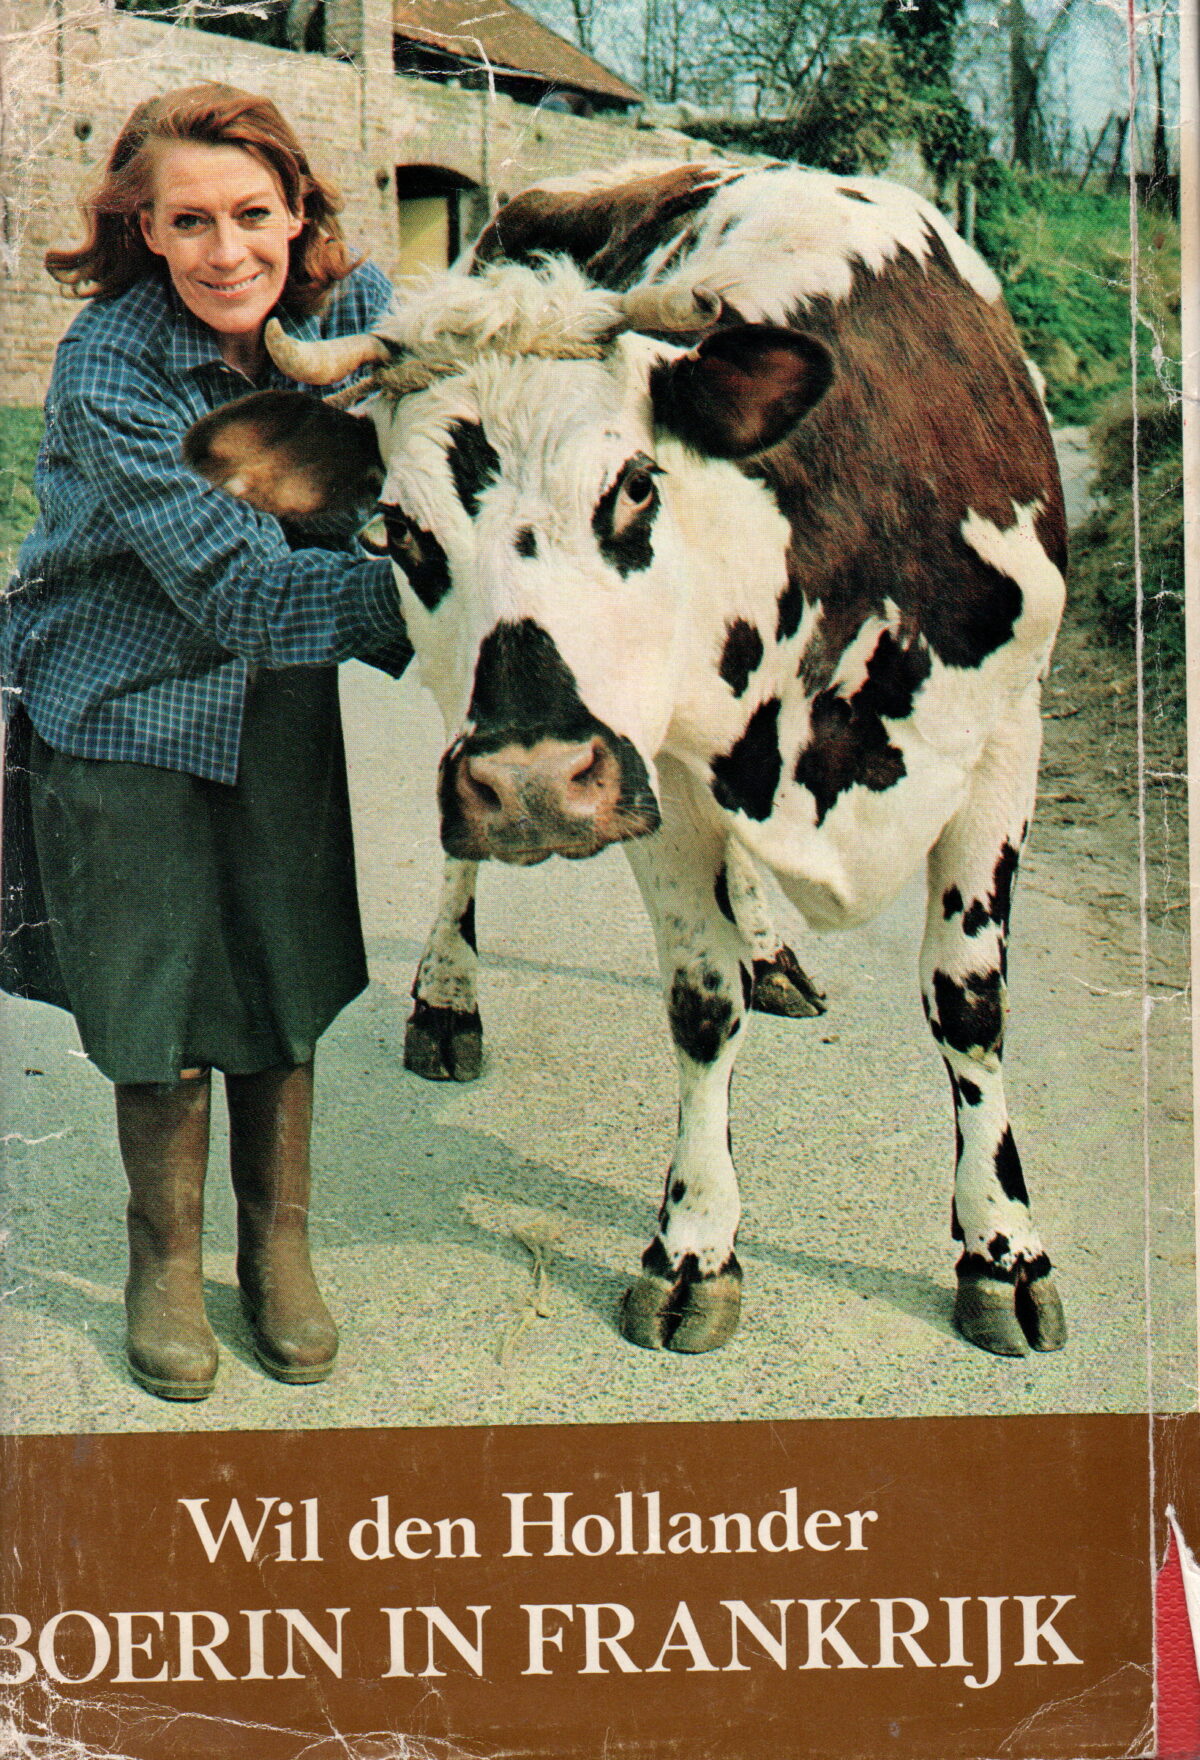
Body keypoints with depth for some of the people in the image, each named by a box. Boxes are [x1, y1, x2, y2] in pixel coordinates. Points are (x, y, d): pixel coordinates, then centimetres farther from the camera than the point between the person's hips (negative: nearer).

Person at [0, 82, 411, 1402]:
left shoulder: (356, 310, -11)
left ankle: (277, 1249, 31)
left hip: (282, 703, 4)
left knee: (288, 986, 10)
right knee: (158, 1001, 6)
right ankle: (164, 1265, 29)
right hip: (123, 705, -3)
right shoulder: (106, 372, -24)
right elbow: (235, 585, -29)